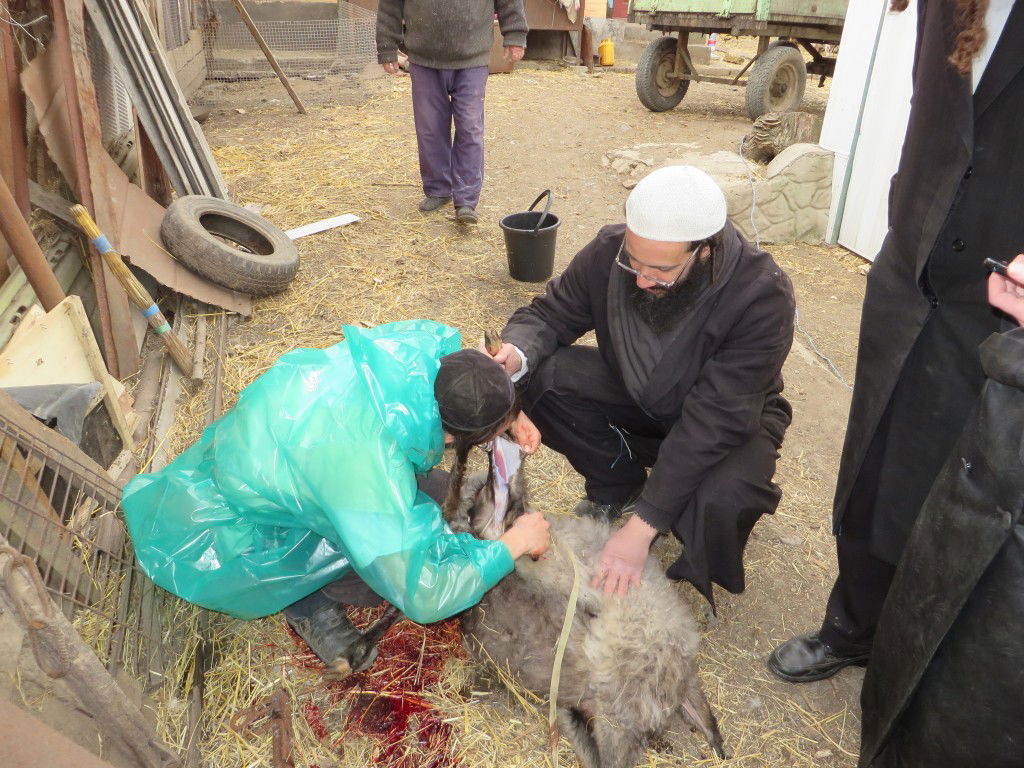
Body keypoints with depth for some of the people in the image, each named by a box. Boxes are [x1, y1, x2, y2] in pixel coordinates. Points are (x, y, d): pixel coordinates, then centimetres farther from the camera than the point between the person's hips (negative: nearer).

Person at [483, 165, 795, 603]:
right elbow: (550, 313, -8)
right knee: (540, 378, -22)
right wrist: (518, 353, -35)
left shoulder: (761, 295, -32)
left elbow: (714, 418, -33)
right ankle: (619, 486, 3)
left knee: (719, 502, -37)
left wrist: (642, 526, -35)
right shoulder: (609, 251, -22)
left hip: (729, 419, -3)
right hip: (636, 396, 4)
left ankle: (699, 574, 3)